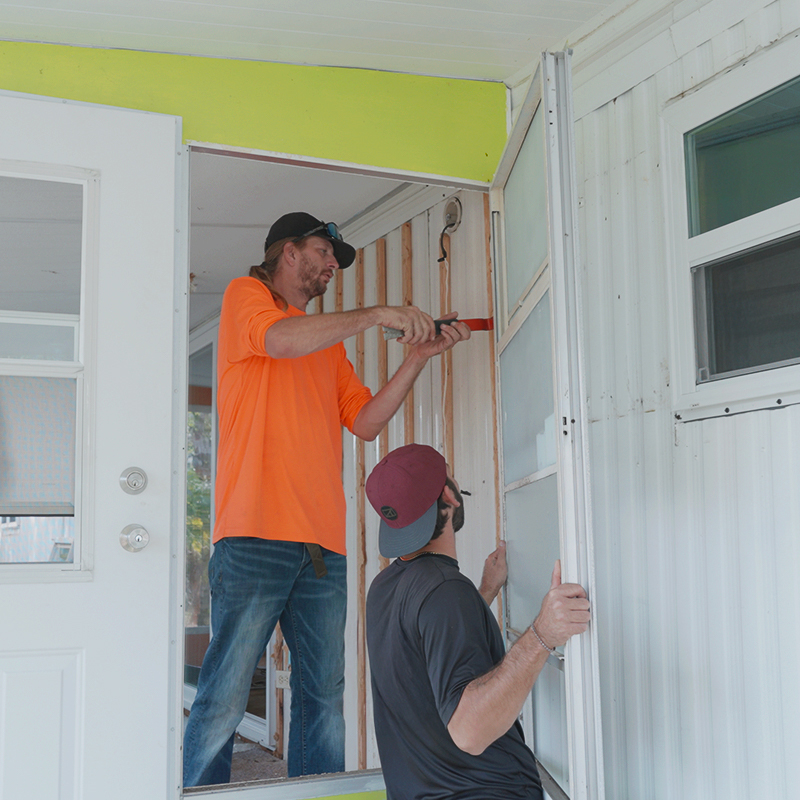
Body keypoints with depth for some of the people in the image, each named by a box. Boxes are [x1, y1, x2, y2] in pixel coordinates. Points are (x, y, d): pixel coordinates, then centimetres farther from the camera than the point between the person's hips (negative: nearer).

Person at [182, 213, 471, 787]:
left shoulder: (331, 344, 26)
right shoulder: (245, 295, 9)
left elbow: (367, 421, 17)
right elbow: (283, 340, -14)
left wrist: (417, 358, 7)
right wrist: (375, 315, -9)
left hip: (324, 544, 7)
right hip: (257, 533, -6)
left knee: (324, 700, 5)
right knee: (223, 701, -7)